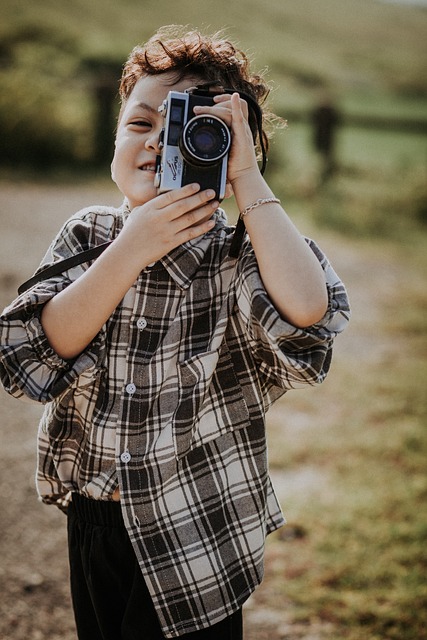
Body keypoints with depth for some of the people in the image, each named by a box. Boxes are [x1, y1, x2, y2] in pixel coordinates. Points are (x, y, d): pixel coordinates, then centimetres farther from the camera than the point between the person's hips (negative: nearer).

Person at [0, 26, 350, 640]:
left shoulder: (237, 257, -15)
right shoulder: (89, 236, -4)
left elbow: (305, 309, -37)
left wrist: (247, 179, -29)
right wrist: (133, 250, -26)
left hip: (196, 543, -4)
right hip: (92, 520, 4)